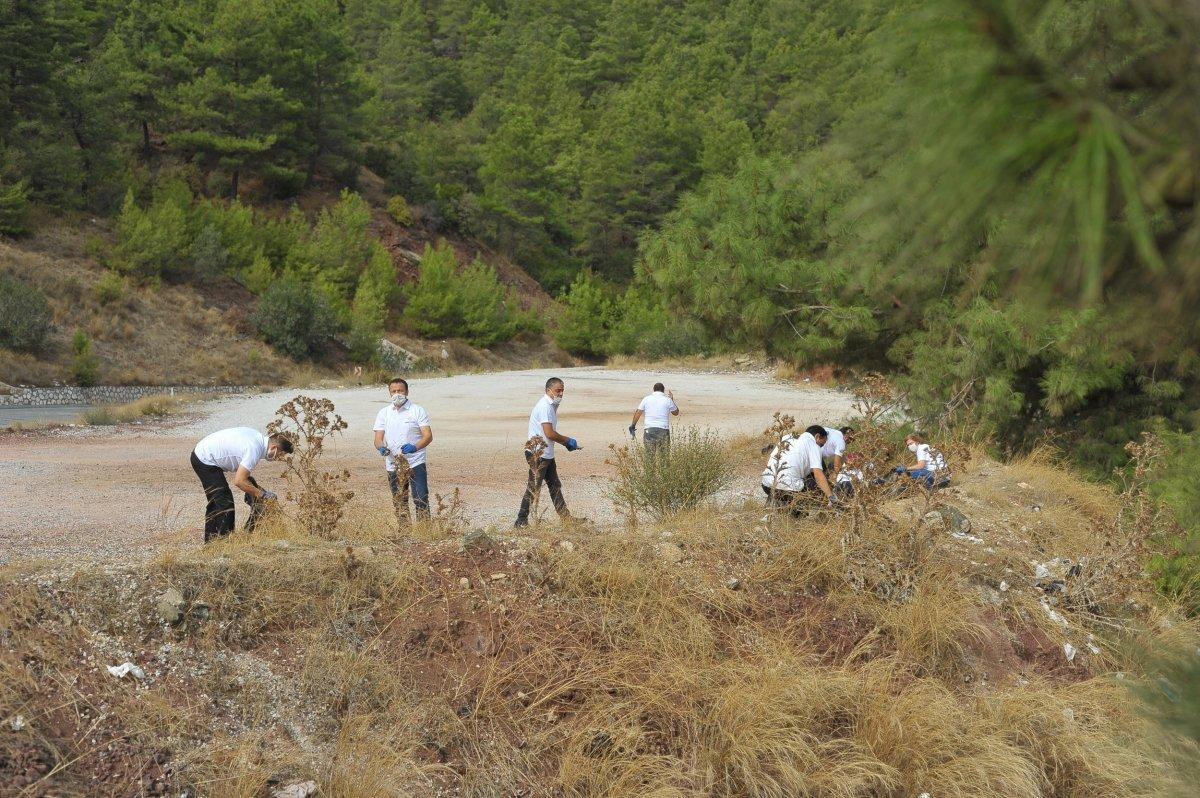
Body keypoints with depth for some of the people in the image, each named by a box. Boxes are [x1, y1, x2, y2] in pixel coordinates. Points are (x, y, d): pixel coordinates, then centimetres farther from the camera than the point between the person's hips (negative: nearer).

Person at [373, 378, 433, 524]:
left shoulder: (417, 410, -1)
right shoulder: (383, 413, 8)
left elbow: (428, 436, -9)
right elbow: (378, 439, 2)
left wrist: (415, 447, -28)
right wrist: (381, 447, -23)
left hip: (415, 464, -3)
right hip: (393, 466, 3)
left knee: (421, 500, -11)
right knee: (400, 504, 10)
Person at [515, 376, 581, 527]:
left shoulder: (552, 406, 15)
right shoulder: (545, 406, -19)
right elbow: (549, 434, -25)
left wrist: (567, 444, 10)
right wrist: (568, 441, -12)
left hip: (547, 454, 11)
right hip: (538, 454, -11)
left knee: (555, 486, 16)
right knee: (533, 489, -6)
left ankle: (565, 518, 24)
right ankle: (521, 521, -1)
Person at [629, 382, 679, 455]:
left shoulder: (646, 399, 6)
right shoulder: (668, 400, 2)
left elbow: (638, 413, 7)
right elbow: (676, 412, 16)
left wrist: (633, 425, 17)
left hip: (649, 430, 1)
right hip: (663, 430, -1)